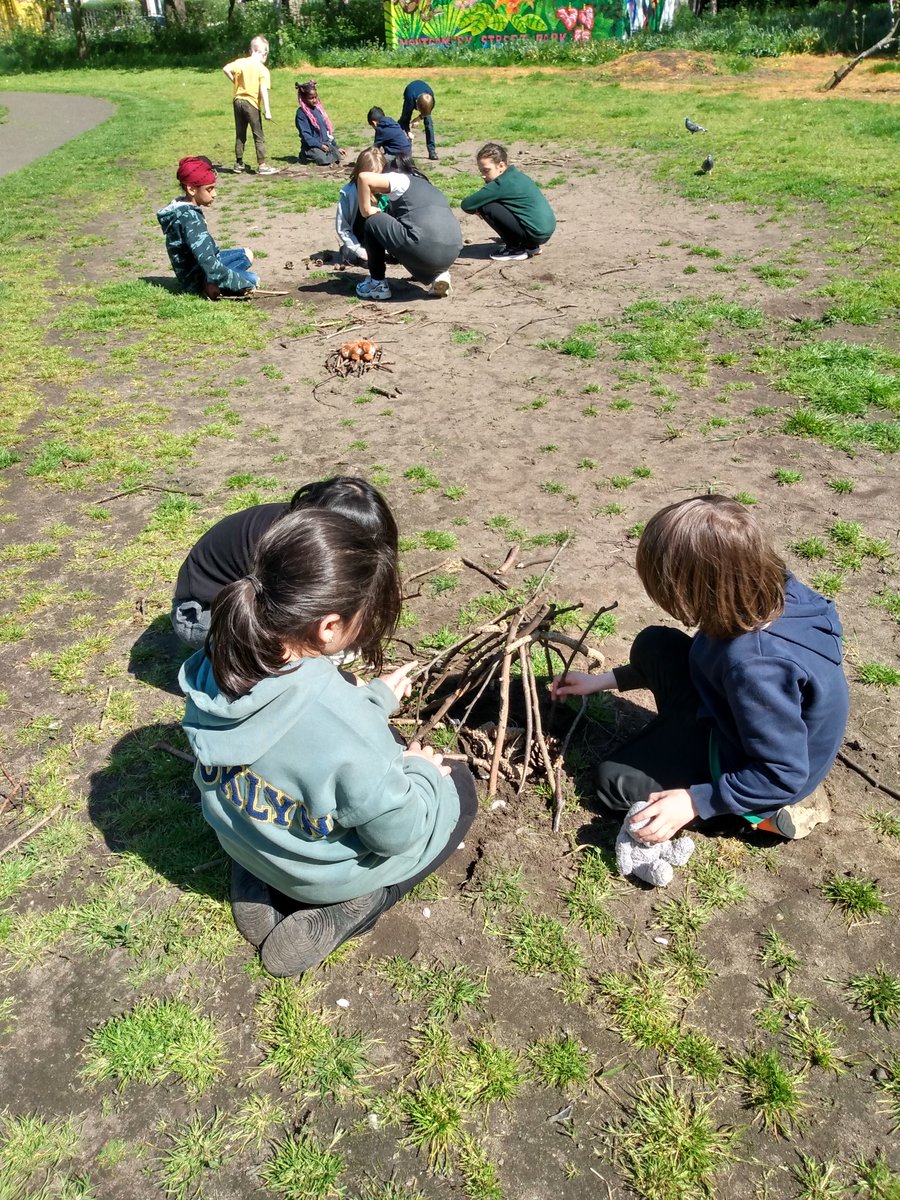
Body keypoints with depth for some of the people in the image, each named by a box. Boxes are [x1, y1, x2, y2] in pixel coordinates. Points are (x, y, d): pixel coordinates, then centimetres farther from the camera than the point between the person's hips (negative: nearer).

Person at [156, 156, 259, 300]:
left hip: (198, 268, 10)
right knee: (253, 280, -16)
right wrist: (244, 283, -33)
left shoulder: (184, 208, 2)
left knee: (247, 254, 22)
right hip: (198, 280, -10)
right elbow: (207, 261, -36)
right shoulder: (189, 219, -29)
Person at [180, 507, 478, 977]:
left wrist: (373, 697, 4)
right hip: (324, 869, -5)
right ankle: (342, 912, 5)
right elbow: (397, 831, -25)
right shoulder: (339, 720, -42)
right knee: (457, 786, 19)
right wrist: (418, 772, -7)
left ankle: (259, 887, 17)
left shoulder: (215, 665, -22)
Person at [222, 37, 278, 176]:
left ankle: (239, 163, 19)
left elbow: (226, 69, -5)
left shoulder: (241, 62, 2)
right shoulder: (263, 70, -9)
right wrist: (267, 111, -17)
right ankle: (262, 165, -2)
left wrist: (235, 81, 9)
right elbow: (263, 91, -17)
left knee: (240, 135, 13)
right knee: (259, 136, 2)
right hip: (251, 103, -5)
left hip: (238, 100, 5)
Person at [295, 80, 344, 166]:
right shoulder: (301, 113, -6)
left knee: (339, 155, -13)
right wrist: (319, 145, -24)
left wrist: (336, 147, 17)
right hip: (312, 147, -7)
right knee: (325, 160, -30)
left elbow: (328, 130, 20)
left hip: (326, 144, 7)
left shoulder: (318, 109, 16)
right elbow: (305, 134, -14)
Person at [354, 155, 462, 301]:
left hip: (424, 249, -8)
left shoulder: (400, 179, 11)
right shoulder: (426, 185, 34)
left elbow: (364, 177, -5)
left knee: (373, 222, 12)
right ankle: (438, 273, 15)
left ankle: (378, 284, 17)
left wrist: (366, 211, 8)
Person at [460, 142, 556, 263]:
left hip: (535, 234, -9)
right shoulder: (515, 174, 13)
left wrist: (477, 208, 10)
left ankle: (516, 249, 0)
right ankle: (530, 246, 19)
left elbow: (465, 205, -10)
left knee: (485, 207, -8)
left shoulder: (501, 184, -13)